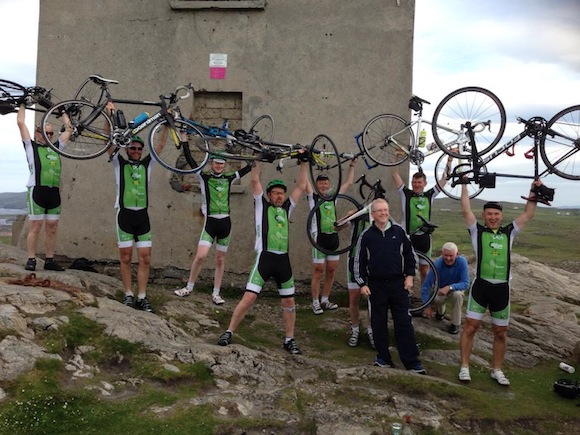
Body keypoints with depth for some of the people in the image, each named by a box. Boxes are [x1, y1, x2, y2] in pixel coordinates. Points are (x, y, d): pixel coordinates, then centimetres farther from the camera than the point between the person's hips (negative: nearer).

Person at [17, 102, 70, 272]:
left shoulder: (56, 147, 20)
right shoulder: (31, 146, 9)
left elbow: (69, 129, 27)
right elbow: (21, 123, 7)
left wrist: (63, 111, 35)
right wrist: (23, 104, 18)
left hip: (54, 192, 4)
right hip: (37, 190, -4)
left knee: (52, 229, 5)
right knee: (35, 227, -4)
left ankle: (49, 260, 10)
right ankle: (31, 260, 1)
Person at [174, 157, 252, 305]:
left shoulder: (229, 178, 10)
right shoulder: (204, 177, 2)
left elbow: (248, 168, 14)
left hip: (225, 223, 3)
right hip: (210, 222, -3)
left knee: (220, 260, 7)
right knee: (200, 256, -14)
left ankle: (216, 293, 17)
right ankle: (189, 287, 6)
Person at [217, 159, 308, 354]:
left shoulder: (287, 208, 15)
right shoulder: (262, 205, 7)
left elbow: (301, 186, 15)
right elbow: (255, 180, 0)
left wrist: (304, 163, 12)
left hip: (283, 260, 4)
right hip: (264, 257, -4)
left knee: (288, 301, 8)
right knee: (249, 297, -9)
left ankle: (289, 339, 20)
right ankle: (229, 332, 4)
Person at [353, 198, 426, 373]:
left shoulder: (399, 231, 2)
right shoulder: (366, 235, -1)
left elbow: (409, 254, 10)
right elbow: (359, 261, 3)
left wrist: (410, 275, 3)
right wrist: (362, 284, -2)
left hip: (398, 283, 0)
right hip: (376, 285, 0)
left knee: (404, 322, 0)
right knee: (378, 322, 7)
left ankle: (412, 361, 6)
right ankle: (383, 357, 20)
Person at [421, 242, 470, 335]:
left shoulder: (462, 262, -26)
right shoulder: (437, 264, -26)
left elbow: (465, 284, -28)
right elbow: (426, 285, -24)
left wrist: (449, 287, -44)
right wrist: (427, 306, -28)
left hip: (456, 288, 0)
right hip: (440, 288, 1)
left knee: (457, 294, -35)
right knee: (437, 299, -32)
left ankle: (455, 324, -14)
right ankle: (440, 311, 7)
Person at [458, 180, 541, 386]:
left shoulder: (509, 232, 11)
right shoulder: (477, 230, 4)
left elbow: (528, 215, 11)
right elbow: (466, 210, -4)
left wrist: (533, 192, 6)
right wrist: (464, 185, -3)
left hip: (502, 288, 3)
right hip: (481, 285, -3)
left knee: (501, 332, 10)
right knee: (470, 326, -4)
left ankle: (497, 370, 23)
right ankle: (464, 367, 6)